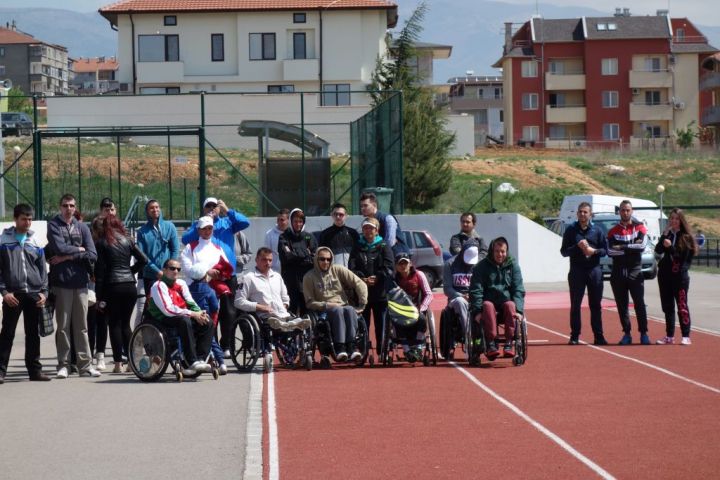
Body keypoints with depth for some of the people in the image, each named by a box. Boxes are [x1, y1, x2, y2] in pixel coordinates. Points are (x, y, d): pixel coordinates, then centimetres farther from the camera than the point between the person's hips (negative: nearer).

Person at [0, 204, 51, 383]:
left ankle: (35, 370, 13)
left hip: (34, 293, 3)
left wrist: (44, 291, 3)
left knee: (33, 334, 7)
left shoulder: (35, 242, 13)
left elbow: (42, 268, 14)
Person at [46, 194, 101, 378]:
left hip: (80, 282, 3)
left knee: (82, 326, 5)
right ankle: (63, 364, 4)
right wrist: (79, 250, 0)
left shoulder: (82, 228, 12)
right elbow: (59, 247, -12)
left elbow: (92, 255, 1)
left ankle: (85, 364, 6)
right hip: (61, 282, -3)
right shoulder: (53, 225, 4)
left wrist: (68, 257, -6)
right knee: (63, 325, 0)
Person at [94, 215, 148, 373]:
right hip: (130, 286, 3)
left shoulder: (101, 243, -1)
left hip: (112, 287, -3)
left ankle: (118, 363, 0)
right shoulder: (128, 240, 8)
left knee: (114, 324, 4)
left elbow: (99, 271, -4)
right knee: (125, 324, 13)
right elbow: (143, 260, 1)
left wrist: (99, 297, -2)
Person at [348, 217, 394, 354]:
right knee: (362, 325, 1)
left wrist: (377, 278, -16)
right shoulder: (357, 248, 12)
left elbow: (388, 268, -4)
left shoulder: (383, 247, 7)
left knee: (381, 325, 1)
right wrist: (363, 279, -16)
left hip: (380, 292, -1)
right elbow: (352, 268, 0)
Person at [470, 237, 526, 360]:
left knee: (510, 305, -33)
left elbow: (519, 290, 0)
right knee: (487, 305, -34)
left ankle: (509, 344, -32)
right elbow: (476, 291, -2)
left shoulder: (513, 265, 7)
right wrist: (477, 311, -17)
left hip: (507, 301, 1)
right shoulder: (482, 266, 4)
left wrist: (518, 310, -15)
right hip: (489, 301, -1)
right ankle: (491, 344, -37)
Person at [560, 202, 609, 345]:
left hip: (594, 270, 1)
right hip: (577, 270, -1)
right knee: (575, 305, 0)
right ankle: (574, 336, 4)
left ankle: (599, 336, 6)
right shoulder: (571, 231, 5)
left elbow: (605, 250, 6)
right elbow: (564, 251, 2)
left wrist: (594, 251, -13)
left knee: (596, 305, 3)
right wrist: (578, 246, -13)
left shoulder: (597, 231, 7)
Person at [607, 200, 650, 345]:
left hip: (635, 272, -2)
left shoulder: (639, 228, 5)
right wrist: (632, 248, -9)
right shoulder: (613, 231, 9)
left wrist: (623, 247, -8)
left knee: (639, 304, -7)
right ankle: (626, 334, 11)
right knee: (621, 305, 4)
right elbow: (610, 251, -6)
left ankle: (644, 334, -3)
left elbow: (642, 245, -13)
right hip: (618, 272, 2)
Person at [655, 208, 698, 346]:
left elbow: (684, 256, -9)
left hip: (680, 276, -5)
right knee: (667, 307, 8)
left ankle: (686, 336, -2)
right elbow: (658, 250, -3)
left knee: (682, 306, -5)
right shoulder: (667, 234, 10)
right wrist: (664, 234, -11)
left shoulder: (686, 237, -4)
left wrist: (670, 247, -21)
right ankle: (669, 336, 14)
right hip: (665, 275, 5)